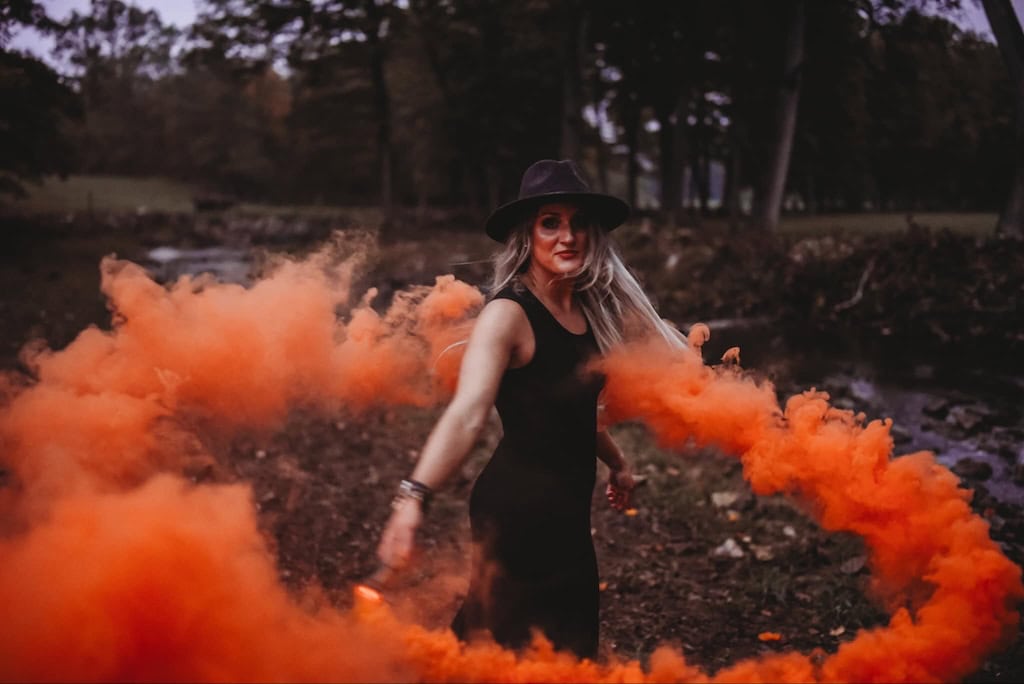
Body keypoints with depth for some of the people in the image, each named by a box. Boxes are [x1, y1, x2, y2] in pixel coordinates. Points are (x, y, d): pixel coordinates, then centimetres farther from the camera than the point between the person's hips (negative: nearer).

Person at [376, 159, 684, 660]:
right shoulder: (509, 314, -18)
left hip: (565, 509, 9)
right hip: (519, 510, -9)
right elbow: (467, 413, -33)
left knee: (569, 647, 21)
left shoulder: (585, 308, 7)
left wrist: (616, 464, 35)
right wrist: (414, 495, -47)